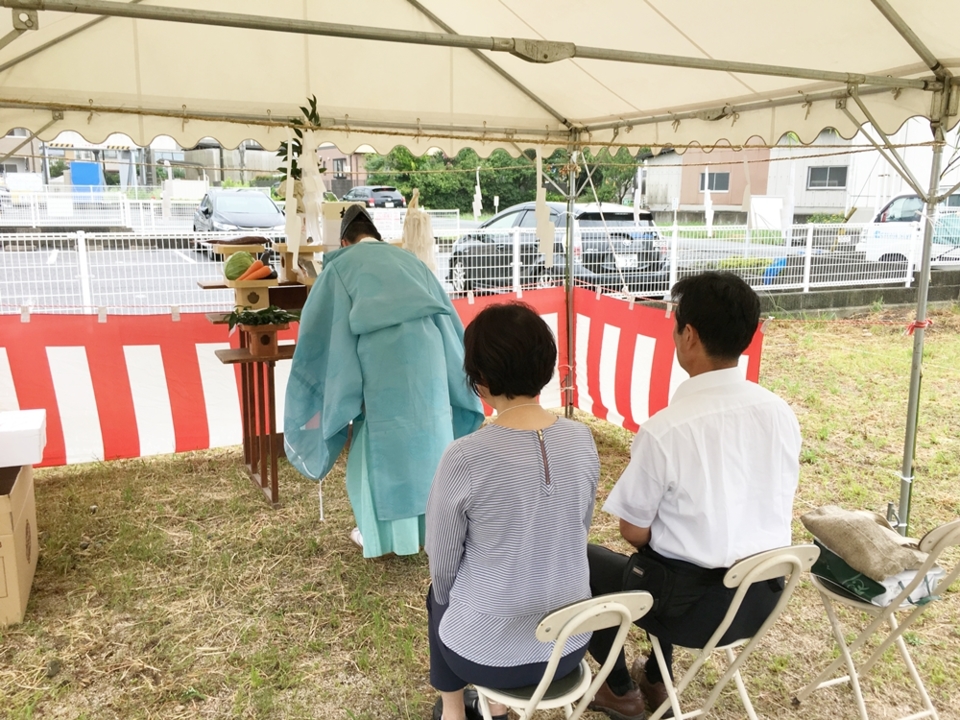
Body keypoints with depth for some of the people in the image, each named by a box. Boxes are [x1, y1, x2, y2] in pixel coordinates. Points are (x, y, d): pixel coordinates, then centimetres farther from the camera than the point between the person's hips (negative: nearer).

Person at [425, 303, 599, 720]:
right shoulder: (582, 441, -11)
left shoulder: (465, 459, -25)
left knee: (439, 596, 30)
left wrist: (448, 599, 11)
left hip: (487, 653, -4)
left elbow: (442, 565, -10)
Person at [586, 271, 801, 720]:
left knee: (582, 561, 18)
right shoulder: (782, 414, -6)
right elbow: (773, 512, 7)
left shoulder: (665, 430, -24)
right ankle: (656, 679, 42)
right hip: (765, 594, 6)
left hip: (694, 605, -6)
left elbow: (634, 532, -12)